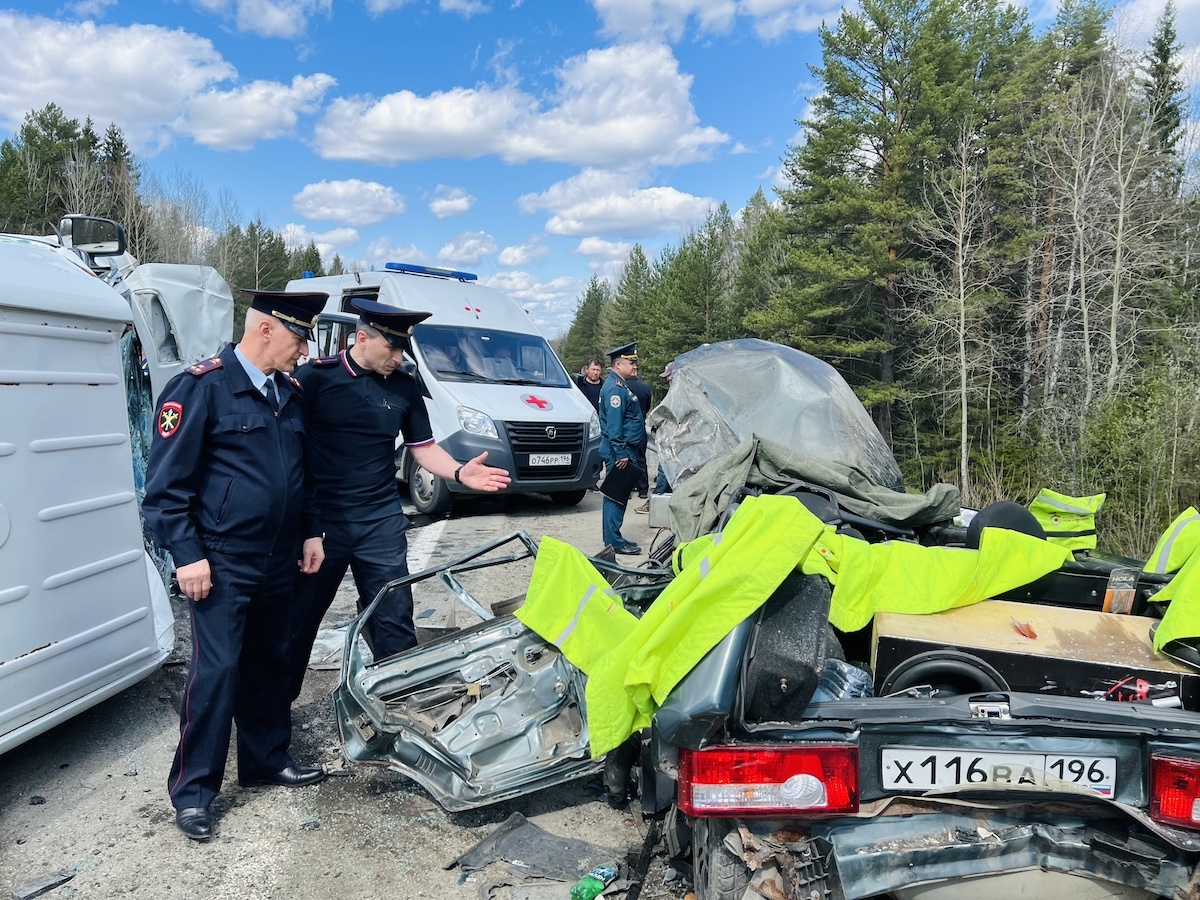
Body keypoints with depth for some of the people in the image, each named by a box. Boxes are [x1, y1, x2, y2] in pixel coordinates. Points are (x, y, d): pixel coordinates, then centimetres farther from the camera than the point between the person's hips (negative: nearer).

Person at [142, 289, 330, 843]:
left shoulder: (289, 393, 11)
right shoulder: (202, 386, -12)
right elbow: (166, 481, -13)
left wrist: (310, 531, 14)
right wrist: (187, 555, -16)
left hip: (277, 562, 7)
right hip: (221, 563, -7)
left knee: (269, 663, 15)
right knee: (216, 671, -4)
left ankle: (266, 760, 31)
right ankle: (193, 790, 11)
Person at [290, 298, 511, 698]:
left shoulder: (405, 388, 4)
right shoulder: (316, 376, -7)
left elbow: (424, 447, 9)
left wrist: (460, 472, -10)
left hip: (381, 522, 2)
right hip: (320, 520, -2)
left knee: (394, 620, 7)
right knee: (298, 619, 12)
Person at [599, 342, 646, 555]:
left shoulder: (619, 385, 18)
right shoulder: (615, 388, -16)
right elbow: (613, 424, -22)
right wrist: (621, 453, -23)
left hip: (624, 449, 11)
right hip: (619, 450, -11)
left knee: (617, 495, 15)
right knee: (617, 495, -7)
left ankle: (612, 537, 22)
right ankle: (614, 541, -3)